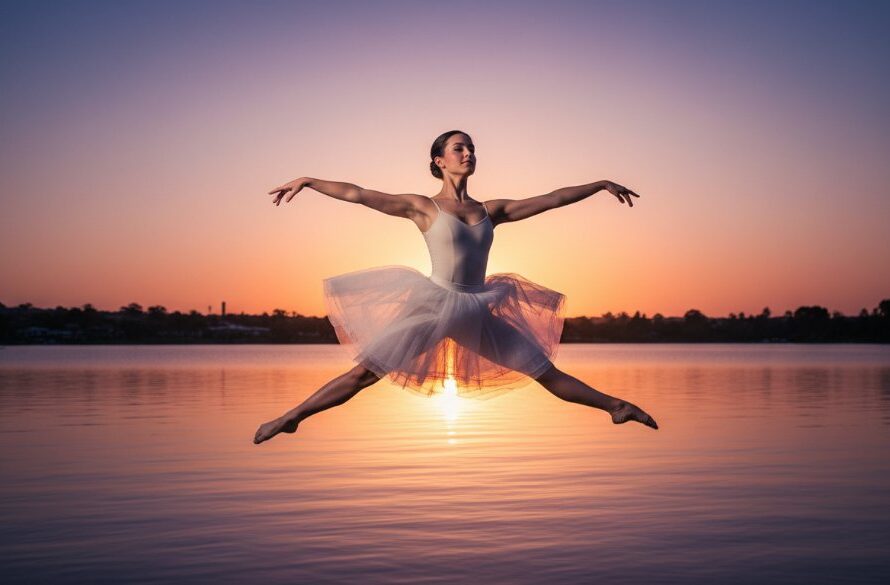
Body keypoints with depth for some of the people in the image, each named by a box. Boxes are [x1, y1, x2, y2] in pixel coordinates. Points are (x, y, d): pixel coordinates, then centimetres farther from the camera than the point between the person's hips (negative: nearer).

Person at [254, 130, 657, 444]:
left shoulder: (491, 211, 8)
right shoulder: (422, 207, -2)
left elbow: (551, 199, 11)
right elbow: (357, 194, -6)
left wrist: (602, 184, 14)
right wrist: (306, 181, -11)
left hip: (479, 313, 3)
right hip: (434, 306, -3)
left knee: (547, 372, 8)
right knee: (365, 372, -8)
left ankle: (615, 406, 22)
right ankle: (291, 418, 3)